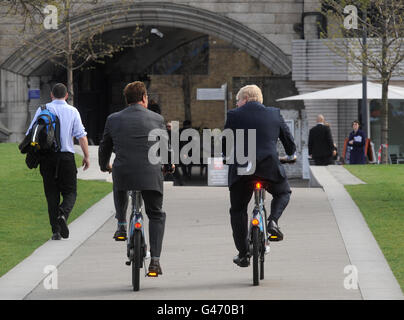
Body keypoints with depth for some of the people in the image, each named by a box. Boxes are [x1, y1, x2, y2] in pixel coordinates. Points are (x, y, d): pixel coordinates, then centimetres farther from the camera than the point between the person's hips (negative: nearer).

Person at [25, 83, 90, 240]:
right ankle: (63, 214, -22)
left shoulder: (42, 110, 4)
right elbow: (81, 136, -3)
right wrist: (86, 156, 3)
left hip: (46, 157, 1)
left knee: (52, 194, 7)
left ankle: (56, 231, 2)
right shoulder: (72, 111, 2)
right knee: (70, 192, 8)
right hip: (66, 157, -1)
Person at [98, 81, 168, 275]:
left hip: (123, 173, 2)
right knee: (156, 215, 14)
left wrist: (104, 166, 39)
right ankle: (155, 260, 1)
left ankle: (121, 225, 32)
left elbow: (104, 148, 18)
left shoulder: (113, 120, 7)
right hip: (151, 175, -1)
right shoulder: (157, 119, 4)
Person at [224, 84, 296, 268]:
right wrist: (290, 154, 37)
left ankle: (243, 254, 11)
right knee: (283, 193, 29)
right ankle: (273, 221, 1)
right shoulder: (274, 114, 10)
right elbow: (289, 142, 16)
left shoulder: (234, 115, 4)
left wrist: (228, 157, 31)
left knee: (237, 211, 15)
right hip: (270, 167, 1)